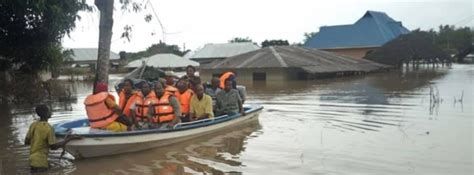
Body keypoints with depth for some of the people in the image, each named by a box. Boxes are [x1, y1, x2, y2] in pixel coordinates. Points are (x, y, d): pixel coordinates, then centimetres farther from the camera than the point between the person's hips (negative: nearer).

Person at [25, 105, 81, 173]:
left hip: (32, 159, 7)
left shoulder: (33, 125, 1)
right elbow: (53, 147, -14)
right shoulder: (49, 128, -19)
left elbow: (26, 142, 8)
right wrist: (69, 138, -10)